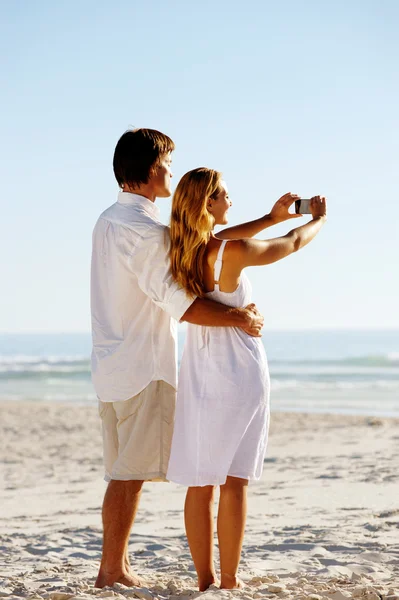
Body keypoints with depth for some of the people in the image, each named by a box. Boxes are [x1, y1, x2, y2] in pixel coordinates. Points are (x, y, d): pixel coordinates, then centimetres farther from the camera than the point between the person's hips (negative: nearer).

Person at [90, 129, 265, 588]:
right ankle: (113, 570, 0)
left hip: (112, 364, 9)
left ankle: (114, 567, 18)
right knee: (131, 473, -4)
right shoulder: (145, 229, -17)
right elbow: (178, 302, -23)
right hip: (142, 366, -9)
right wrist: (237, 318, -15)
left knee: (123, 472, 13)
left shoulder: (109, 220, 13)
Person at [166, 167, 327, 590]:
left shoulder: (182, 250, 1)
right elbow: (292, 244, 1)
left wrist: (272, 218, 27)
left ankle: (205, 580, 12)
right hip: (240, 373, -5)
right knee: (234, 482, 1)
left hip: (198, 376, 5)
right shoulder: (233, 253, -15)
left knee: (199, 484, 7)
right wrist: (319, 218, 21)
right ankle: (229, 581, 5)